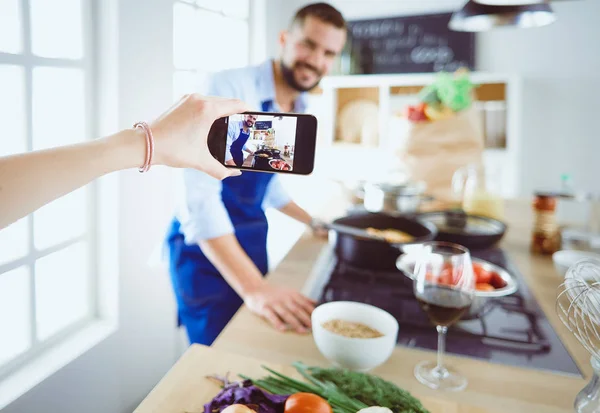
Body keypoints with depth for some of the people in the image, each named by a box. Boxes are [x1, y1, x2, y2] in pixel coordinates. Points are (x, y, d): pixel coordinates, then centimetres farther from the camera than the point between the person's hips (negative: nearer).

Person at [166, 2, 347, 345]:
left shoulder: (300, 111, 3)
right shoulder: (230, 89, -21)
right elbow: (199, 194, -29)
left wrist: (314, 223, 23)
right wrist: (253, 288, -34)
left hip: (251, 245, 7)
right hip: (206, 250, -7)